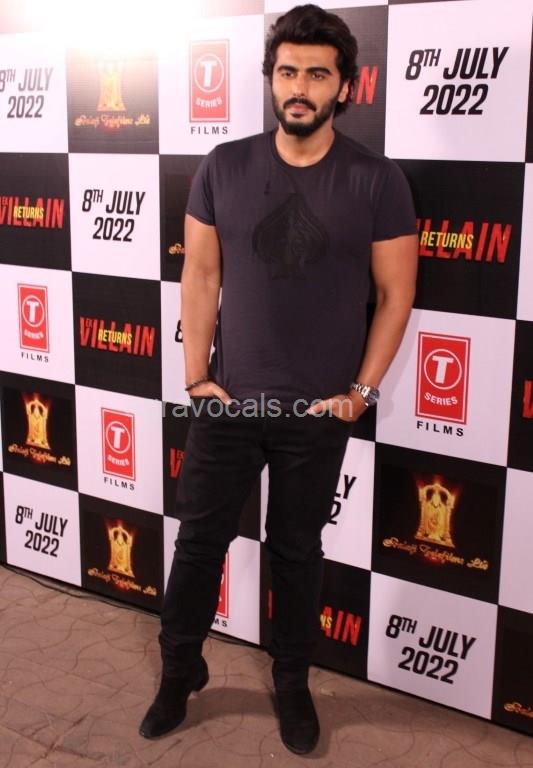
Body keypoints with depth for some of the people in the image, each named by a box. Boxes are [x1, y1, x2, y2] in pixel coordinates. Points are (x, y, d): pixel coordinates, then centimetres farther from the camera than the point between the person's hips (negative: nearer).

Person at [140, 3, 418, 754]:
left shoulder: (377, 180, -6)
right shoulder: (224, 167, -1)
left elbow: (395, 294, -2)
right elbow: (200, 276, 2)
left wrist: (361, 391, -6)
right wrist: (196, 375, -2)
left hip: (319, 411, -1)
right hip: (227, 401, 2)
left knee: (297, 551, 13)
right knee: (198, 539, 11)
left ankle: (292, 682, 34)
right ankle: (180, 670, 33)